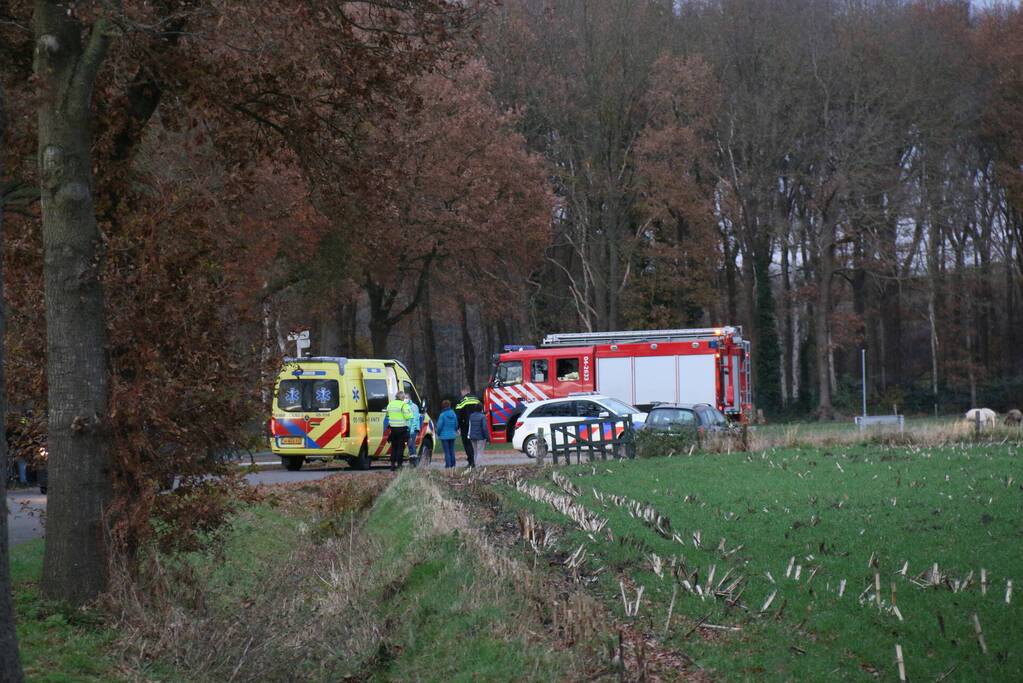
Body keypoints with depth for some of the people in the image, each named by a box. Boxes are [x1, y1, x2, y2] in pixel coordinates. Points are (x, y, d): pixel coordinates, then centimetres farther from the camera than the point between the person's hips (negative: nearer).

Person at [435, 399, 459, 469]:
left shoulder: (442, 415, -16)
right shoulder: (453, 414, 1)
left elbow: (439, 426, -12)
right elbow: (456, 425, 8)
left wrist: (438, 434, 4)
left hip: (444, 436, -5)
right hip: (452, 435, 5)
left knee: (447, 451, -1)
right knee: (452, 450, 13)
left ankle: (448, 465, -1)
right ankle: (453, 465, 17)